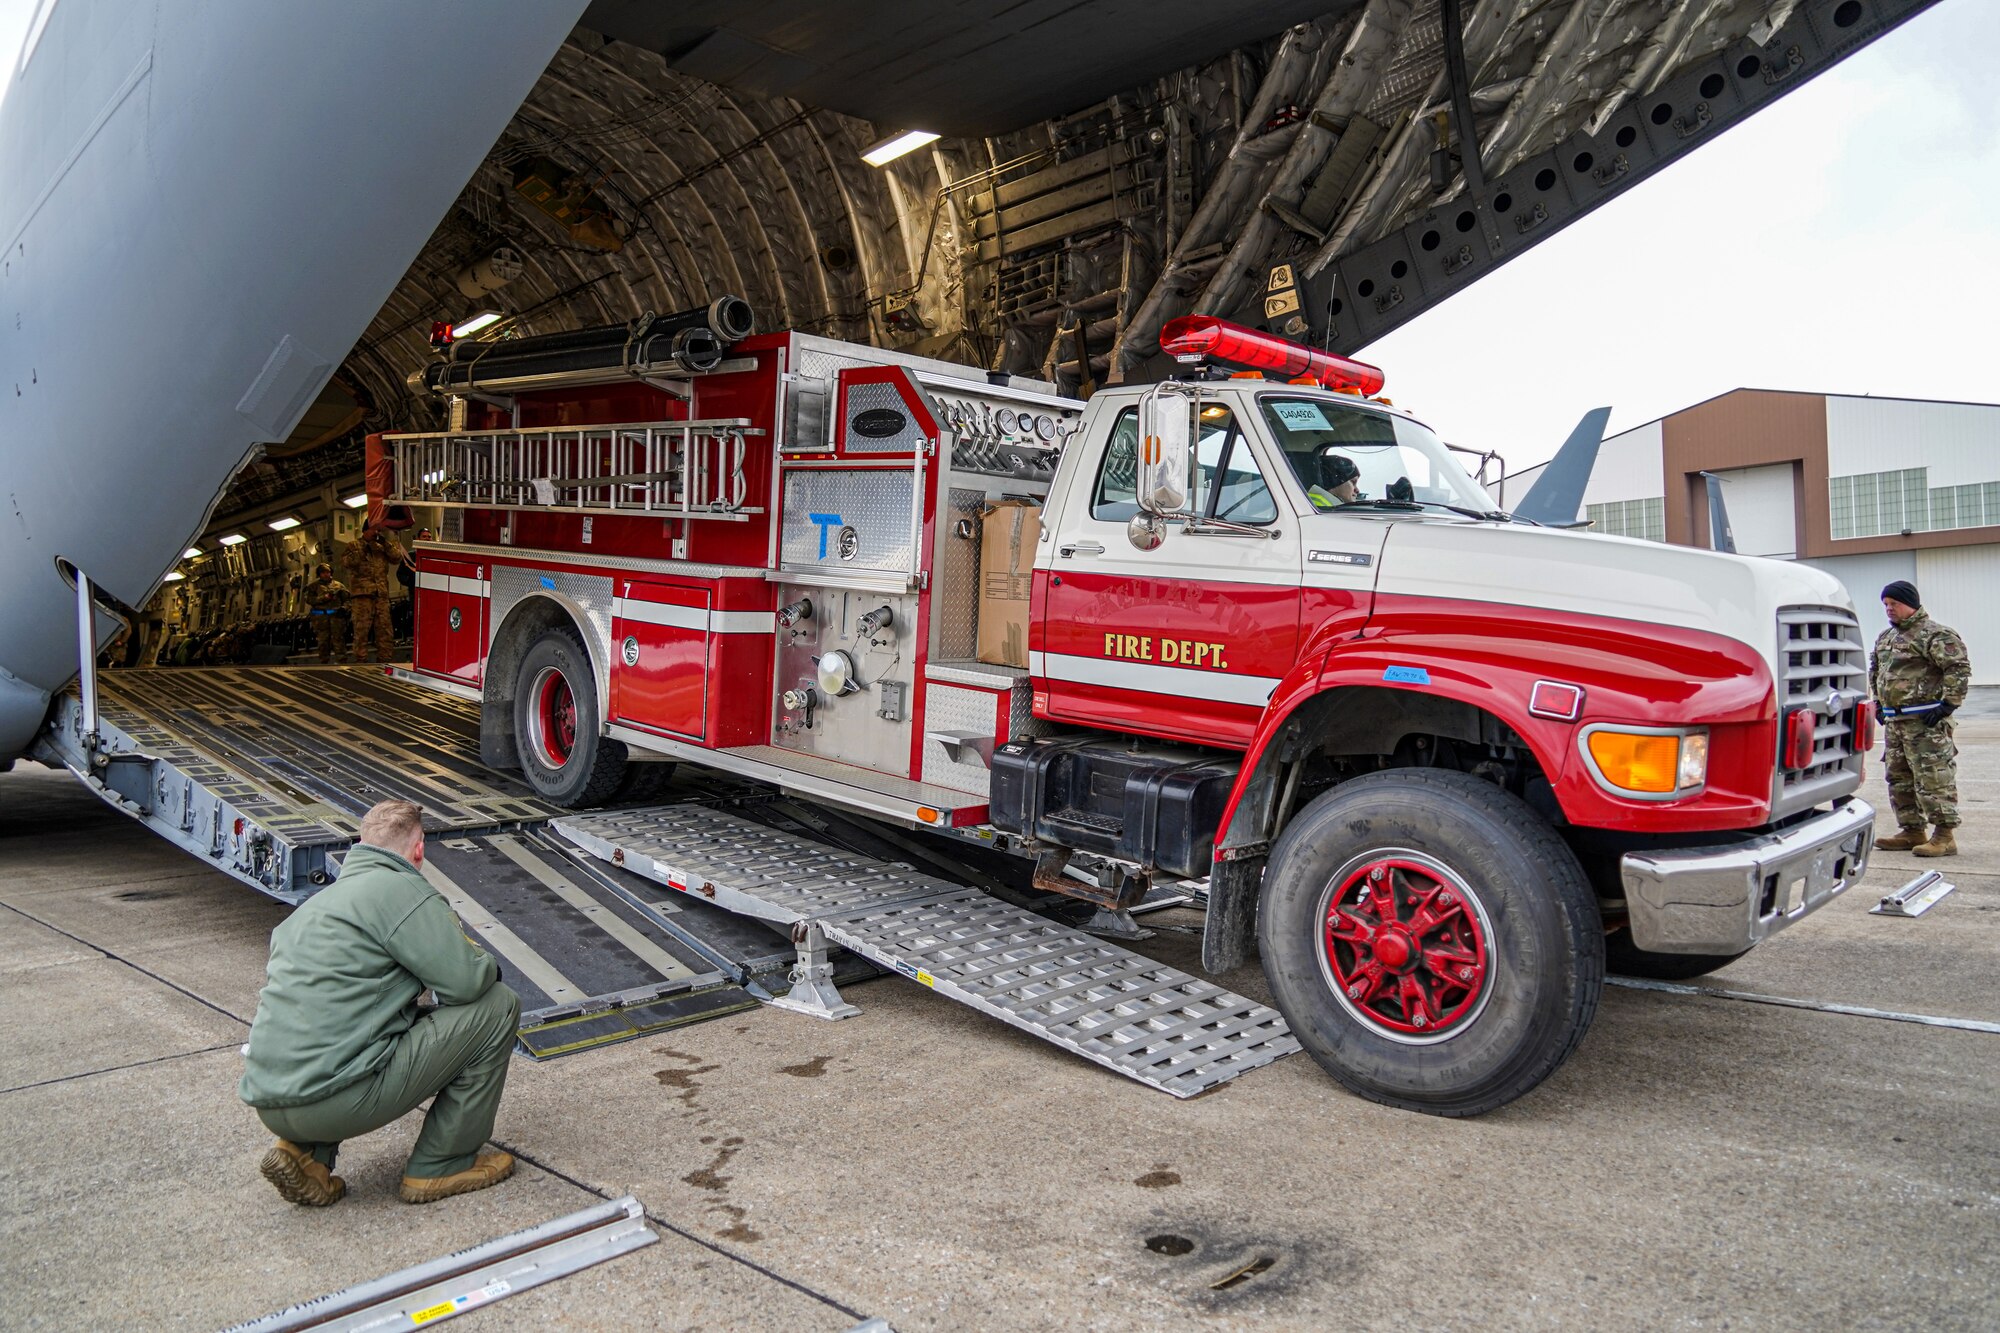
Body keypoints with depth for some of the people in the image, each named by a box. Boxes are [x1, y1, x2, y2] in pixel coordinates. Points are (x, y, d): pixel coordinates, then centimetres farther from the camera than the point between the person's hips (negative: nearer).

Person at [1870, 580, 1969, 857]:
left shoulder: (1935, 635, -10)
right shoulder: (1885, 637, 17)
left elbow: (1959, 668, -16)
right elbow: (1875, 670, 30)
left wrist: (1947, 704, -18)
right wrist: (1878, 702, 21)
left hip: (1926, 722, -9)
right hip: (1893, 721, 9)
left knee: (1933, 778, -9)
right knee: (1899, 779, 12)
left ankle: (1945, 836, -5)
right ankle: (1912, 831, 21)